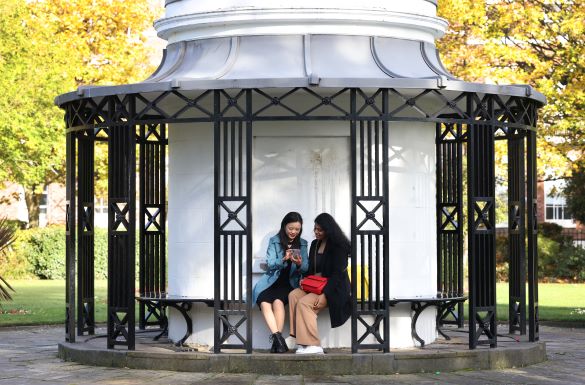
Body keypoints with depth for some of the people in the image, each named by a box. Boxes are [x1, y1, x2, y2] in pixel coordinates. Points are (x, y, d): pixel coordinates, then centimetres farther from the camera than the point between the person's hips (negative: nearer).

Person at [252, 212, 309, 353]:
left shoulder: (302, 244, 12)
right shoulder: (274, 241, 7)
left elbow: (306, 268, 5)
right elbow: (270, 264, -3)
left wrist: (299, 264, -19)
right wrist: (284, 259, -23)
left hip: (289, 283, 0)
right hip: (272, 282, 0)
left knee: (278, 301, -30)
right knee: (264, 302, -30)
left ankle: (276, 341, -30)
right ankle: (278, 337, -36)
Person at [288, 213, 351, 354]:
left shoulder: (338, 247, -9)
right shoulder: (315, 244, 16)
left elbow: (338, 273, -15)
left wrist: (324, 295, -24)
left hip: (334, 288, -8)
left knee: (304, 303, -28)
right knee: (293, 295, -19)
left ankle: (313, 346, -29)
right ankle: (302, 341, -26)